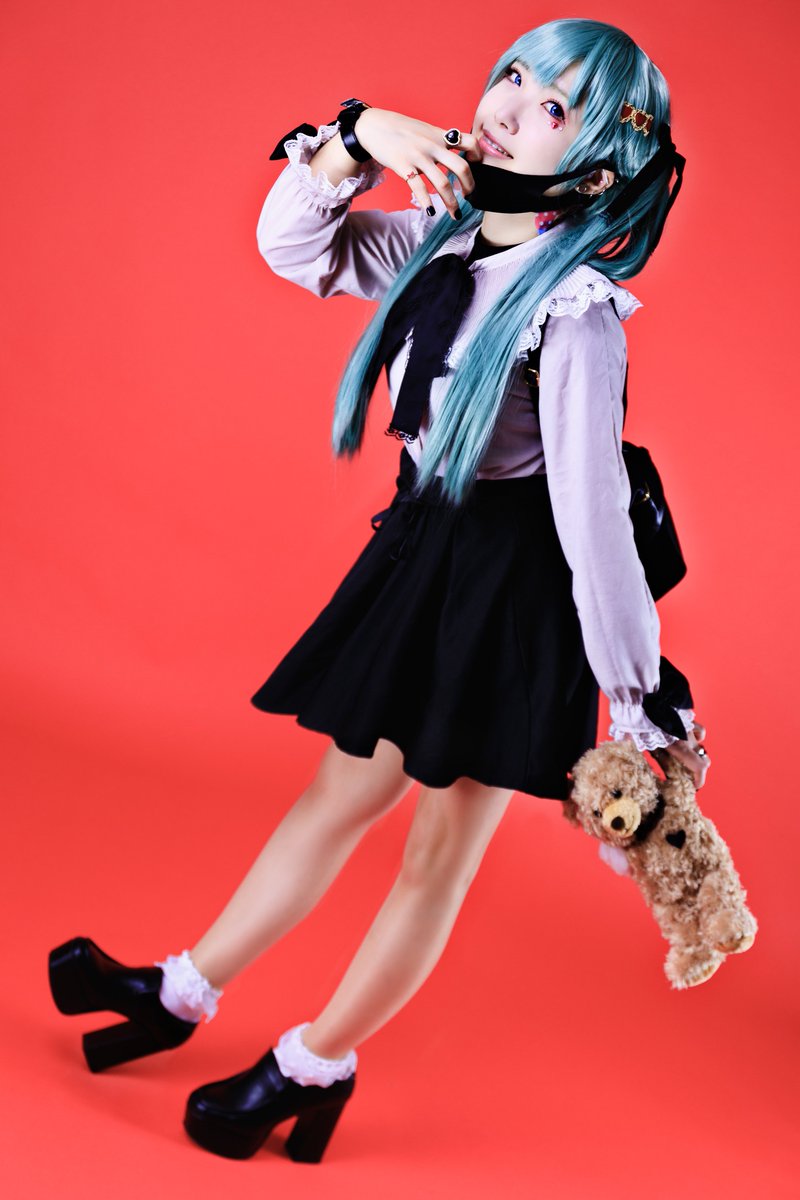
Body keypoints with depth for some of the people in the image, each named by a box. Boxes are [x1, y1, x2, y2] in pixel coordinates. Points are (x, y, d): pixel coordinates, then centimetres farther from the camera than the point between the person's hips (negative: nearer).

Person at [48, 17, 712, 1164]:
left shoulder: (573, 306, -24)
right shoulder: (447, 233, -1)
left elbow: (594, 514, -24)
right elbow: (295, 245, 8)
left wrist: (643, 700, -19)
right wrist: (358, 138, -10)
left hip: (514, 585, -7)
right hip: (425, 550, 7)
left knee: (443, 844, 9)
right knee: (342, 794, 20)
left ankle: (316, 1064, 26)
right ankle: (181, 992, 32)